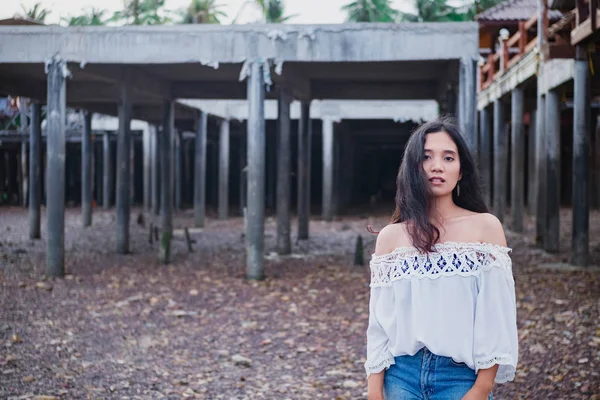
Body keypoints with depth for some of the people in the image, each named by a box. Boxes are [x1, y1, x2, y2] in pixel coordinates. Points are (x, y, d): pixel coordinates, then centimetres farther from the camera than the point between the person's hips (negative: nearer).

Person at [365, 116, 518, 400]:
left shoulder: (485, 227, -2)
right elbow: (379, 324, 3)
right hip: (402, 375, 2)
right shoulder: (390, 237, 3)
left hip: (462, 376, -1)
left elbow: (497, 316, -5)